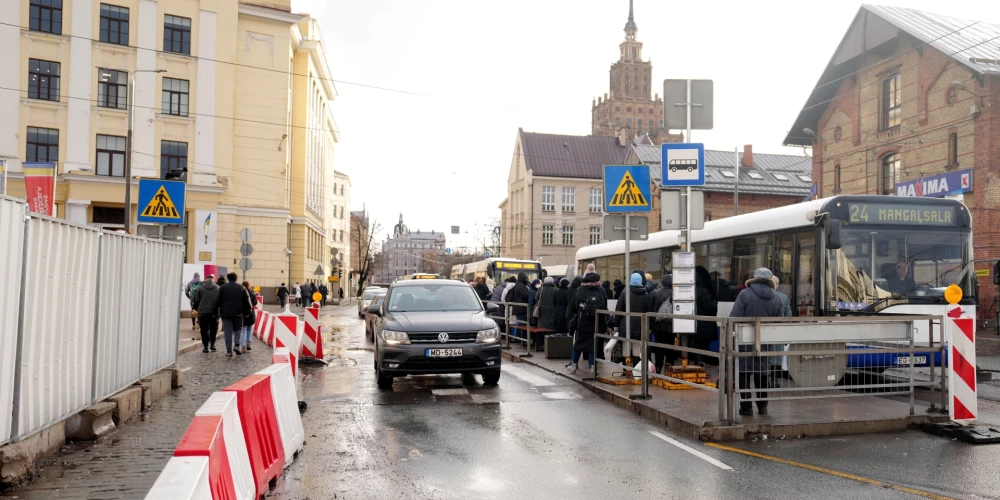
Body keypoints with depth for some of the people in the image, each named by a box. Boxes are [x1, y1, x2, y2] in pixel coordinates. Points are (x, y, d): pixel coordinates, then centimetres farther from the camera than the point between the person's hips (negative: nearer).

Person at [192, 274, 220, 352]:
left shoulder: (200, 288, 2)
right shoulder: (218, 288, 2)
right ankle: (212, 344, 11)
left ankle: (205, 346, 2)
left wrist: (196, 308, 20)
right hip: (214, 313, 0)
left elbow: (196, 301, 3)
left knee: (204, 330, 4)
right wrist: (218, 310, 13)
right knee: (213, 329, 15)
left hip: (202, 312, 0)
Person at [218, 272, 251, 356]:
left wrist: (217, 312, 6)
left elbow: (218, 301, 1)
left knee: (228, 332, 1)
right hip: (238, 313, 1)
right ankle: (236, 345, -3)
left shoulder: (222, 288, 3)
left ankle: (229, 350, 0)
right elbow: (246, 302, 5)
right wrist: (247, 312, 12)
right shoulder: (242, 288, 5)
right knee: (238, 330, 16)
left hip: (226, 313, -1)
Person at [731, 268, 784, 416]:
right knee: (763, 373, 14)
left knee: (744, 373, 3)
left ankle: (746, 406, 3)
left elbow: (734, 318, -14)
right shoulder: (776, 298, 5)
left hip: (745, 342, -4)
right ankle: (763, 406, 19)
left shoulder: (745, 294, -10)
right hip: (766, 343, 4)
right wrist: (775, 346, 17)